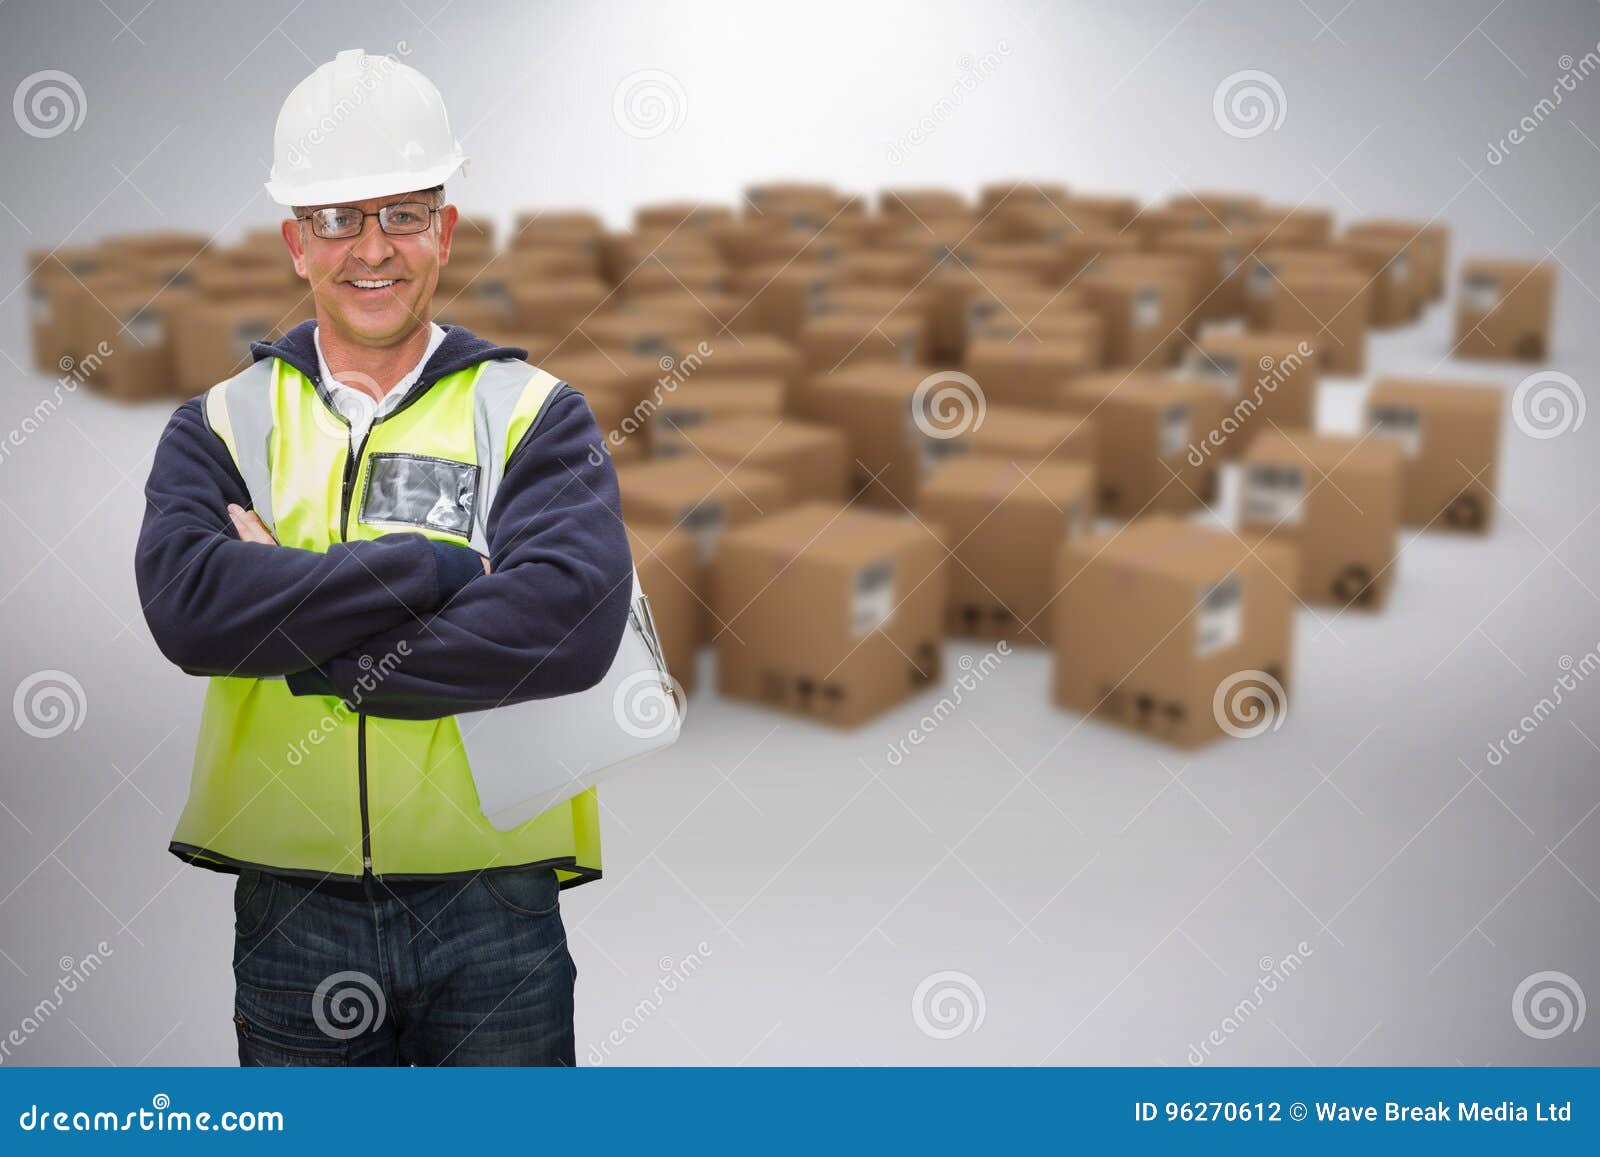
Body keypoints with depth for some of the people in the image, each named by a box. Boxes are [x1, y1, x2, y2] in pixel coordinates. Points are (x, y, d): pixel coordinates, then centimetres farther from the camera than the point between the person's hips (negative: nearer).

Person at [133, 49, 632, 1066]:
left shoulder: (536, 416, -1)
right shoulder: (223, 426, 5)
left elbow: (572, 622, -19)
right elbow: (187, 603, -16)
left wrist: (291, 637, -16)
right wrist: (442, 570, -19)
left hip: (494, 906, -1)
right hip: (292, 913, 2)